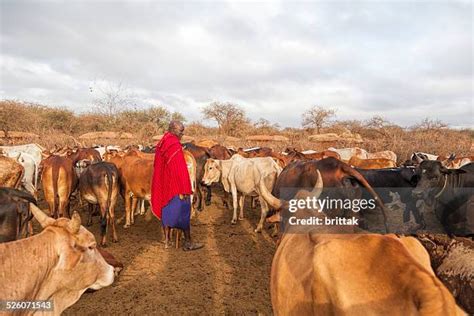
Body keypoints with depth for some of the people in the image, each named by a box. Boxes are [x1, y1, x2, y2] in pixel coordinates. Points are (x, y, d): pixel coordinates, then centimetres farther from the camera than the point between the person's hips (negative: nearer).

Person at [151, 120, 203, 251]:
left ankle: (167, 241, 23)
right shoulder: (174, 144, -17)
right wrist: (185, 189, -17)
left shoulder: (161, 144, 10)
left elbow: (157, 166, 15)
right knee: (183, 213, 1)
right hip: (176, 186, -8)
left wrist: (161, 185, 20)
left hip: (164, 185, 9)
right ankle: (188, 243, 10)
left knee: (166, 211, 15)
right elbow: (180, 169, -20)